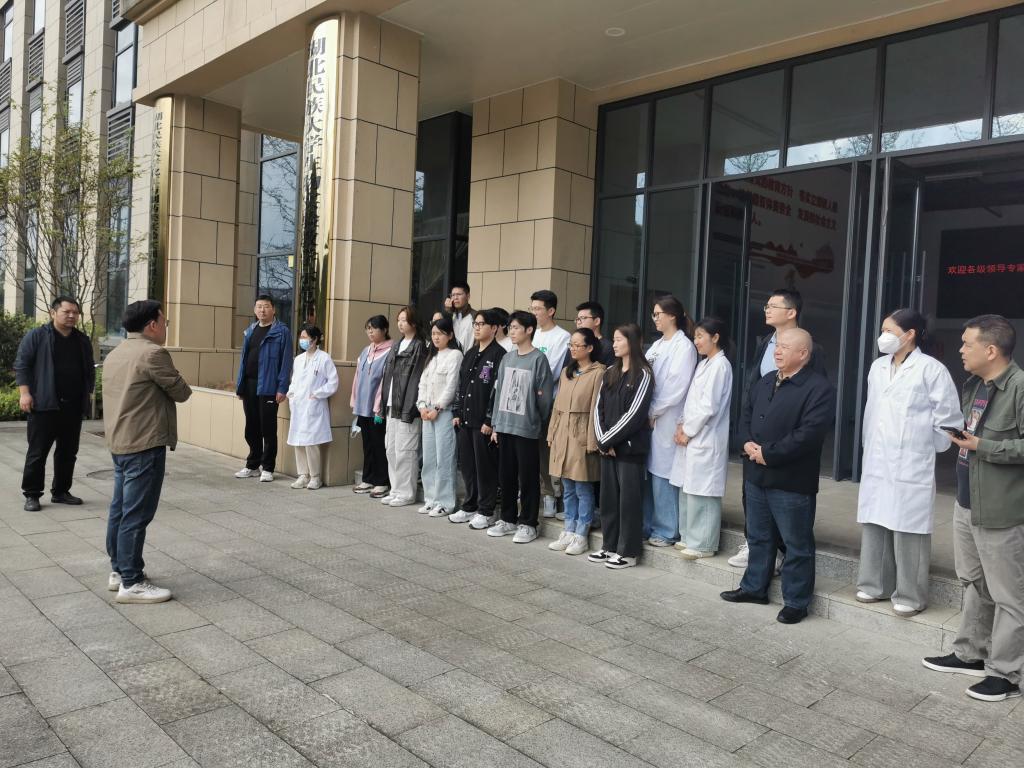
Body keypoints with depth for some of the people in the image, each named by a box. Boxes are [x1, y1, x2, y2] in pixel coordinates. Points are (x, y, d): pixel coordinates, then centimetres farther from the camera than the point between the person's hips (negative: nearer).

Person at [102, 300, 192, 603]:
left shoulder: (114, 354, 14)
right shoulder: (153, 353, -15)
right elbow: (181, 393, -9)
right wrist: (179, 385, 11)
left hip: (119, 442, 10)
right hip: (145, 444, -10)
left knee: (120, 509, 16)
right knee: (136, 514, -5)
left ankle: (118, 570, 25)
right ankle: (131, 583, 0)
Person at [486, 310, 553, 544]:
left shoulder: (538, 359, -8)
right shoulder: (507, 358, 11)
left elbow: (544, 396, -8)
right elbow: (498, 391, 13)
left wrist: (541, 425, -5)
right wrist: (495, 424, 11)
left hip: (527, 428, -6)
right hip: (504, 426, 6)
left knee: (528, 478, 2)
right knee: (506, 476, 13)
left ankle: (527, 523, 13)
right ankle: (508, 519, 26)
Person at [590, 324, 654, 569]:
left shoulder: (643, 374, -7)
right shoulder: (610, 373, 13)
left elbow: (634, 414, -14)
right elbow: (599, 408, 9)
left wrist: (608, 439, -12)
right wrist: (601, 439, -5)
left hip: (630, 447, -6)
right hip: (607, 446, 6)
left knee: (628, 499, 0)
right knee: (608, 497, 11)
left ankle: (628, 552, 9)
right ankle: (610, 546, 22)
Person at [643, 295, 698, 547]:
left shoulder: (684, 346, -6)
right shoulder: (656, 346, 17)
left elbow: (676, 387, -14)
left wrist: (652, 412, -11)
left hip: (665, 421, -7)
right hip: (647, 419, 7)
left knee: (662, 475, -2)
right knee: (645, 473, 9)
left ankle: (666, 531, 8)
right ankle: (646, 526, 20)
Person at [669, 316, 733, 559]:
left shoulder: (720, 365, -11)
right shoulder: (704, 364, 16)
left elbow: (709, 406, -16)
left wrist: (688, 431, -10)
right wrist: (681, 425, 3)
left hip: (706, 439, -9)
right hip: (691, 437, 9)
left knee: (701, 492, -3)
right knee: (688, 490, 12)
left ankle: (703, 544, 6)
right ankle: (690, 537, 23)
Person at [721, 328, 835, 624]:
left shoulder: (819, 388, -13)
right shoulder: (765, 382, 13)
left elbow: (809, 434, -22)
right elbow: (746, 415, 17)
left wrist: (768, 453, -19)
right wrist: (748, 443, -4)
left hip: (792, 481, -8)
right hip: (756, 476, 8)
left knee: (796, 545, 5)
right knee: (758, 537, 20)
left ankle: (796, 602, 17)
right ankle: (754, 587, 34)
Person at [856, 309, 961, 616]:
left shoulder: (931, 369, -9)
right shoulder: (878, 367, 10)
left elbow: (948, 418, -6)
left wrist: (927, 449, -1)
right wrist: (871, 447, 12)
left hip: (911, 467, -6)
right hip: (876, 464, 6)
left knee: (908, 531, 1)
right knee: (874, 525, 11)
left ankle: (910, 595, 14)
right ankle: (876, 584, 25)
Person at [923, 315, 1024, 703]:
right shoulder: (972, 385, 10)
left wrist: (982, 447, -20)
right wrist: (958, 433, 6)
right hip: (966, 503, 9)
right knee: (973, 584, 20)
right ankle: (970, 654, 34)